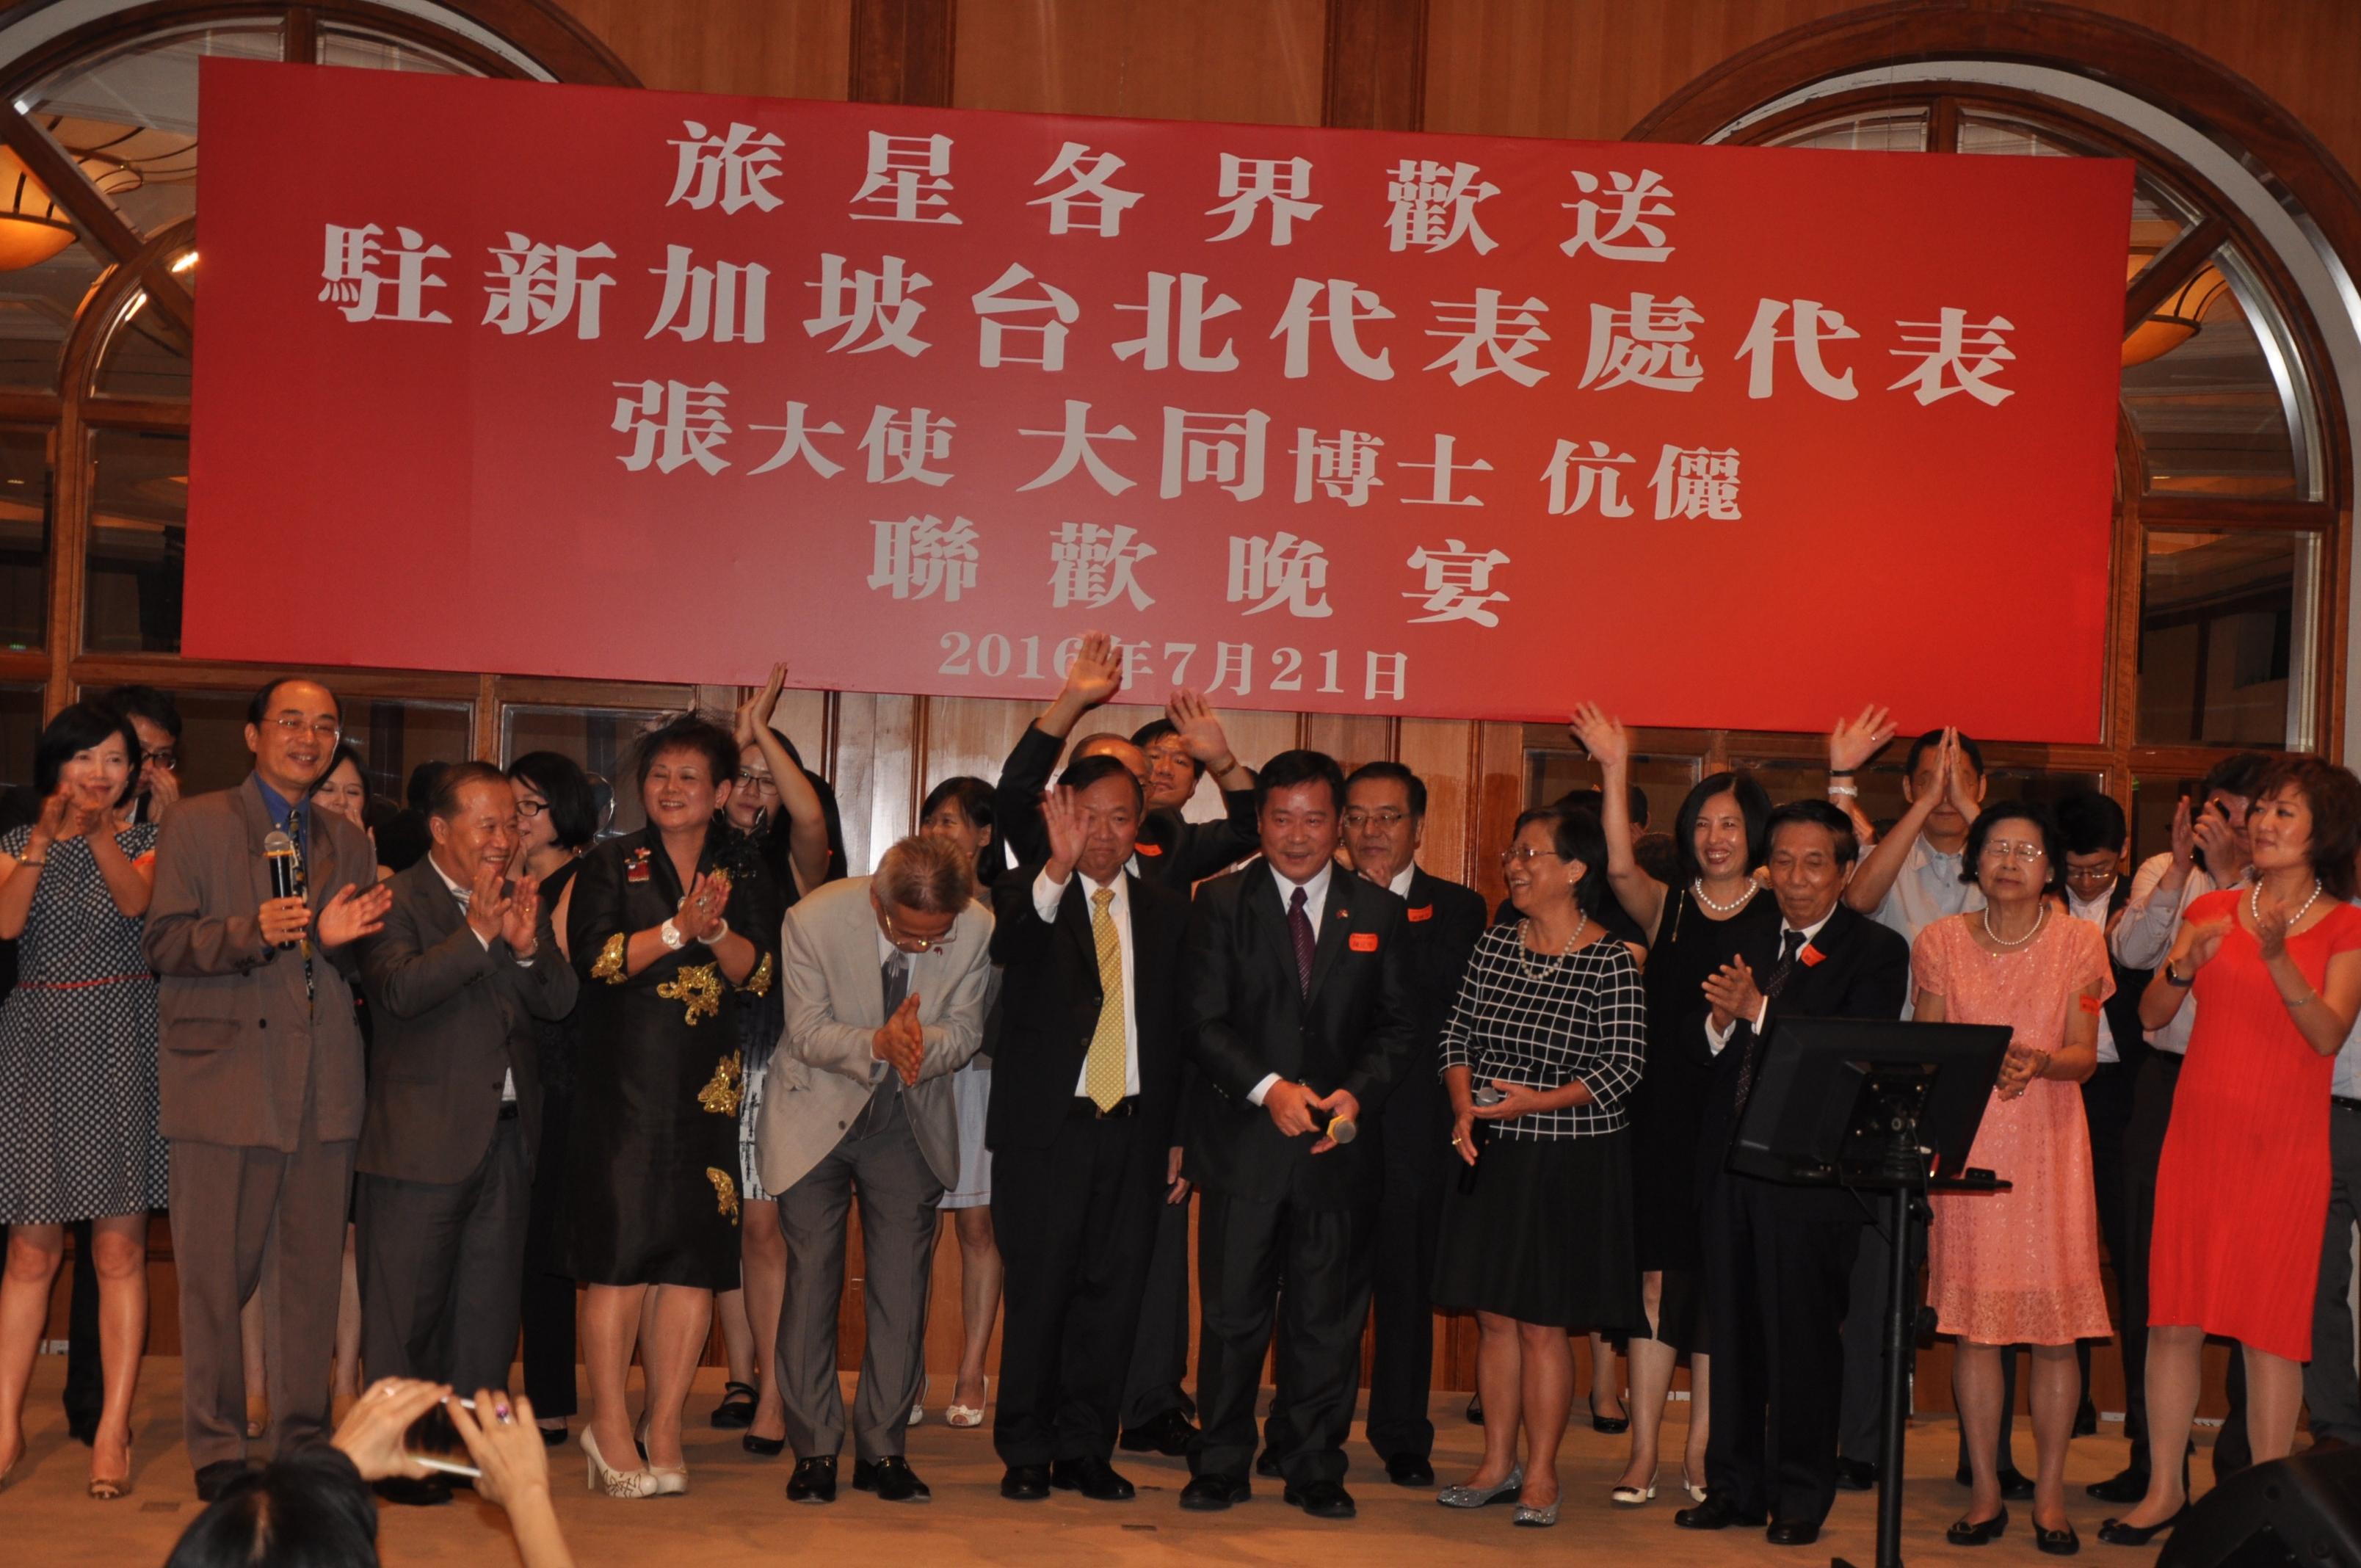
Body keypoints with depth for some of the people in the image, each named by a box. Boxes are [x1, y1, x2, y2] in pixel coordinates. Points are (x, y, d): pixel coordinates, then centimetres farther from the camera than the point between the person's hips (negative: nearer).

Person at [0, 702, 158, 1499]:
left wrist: (99, 833, -31)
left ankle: (113, 1432, 2)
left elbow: (135, 901, -15)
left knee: (119, 1246, -2)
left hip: (119, 1044, -1)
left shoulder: (143, 841, 7)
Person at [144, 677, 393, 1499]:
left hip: (325, 1086, 4)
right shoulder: (196, 825, 5)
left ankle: (304, 1439, 16)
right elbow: (163, 943, -3)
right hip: (227, 1081, -4)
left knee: (313, 1270, 6)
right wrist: (252, 931, -18)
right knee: (217, 1272, 0)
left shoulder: (348, 842, 18)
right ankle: (217, 1447, 11)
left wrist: (340, 939, -4)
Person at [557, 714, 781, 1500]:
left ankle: (664, 1427, 9)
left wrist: (716, 931, -15)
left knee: (697, 1257, 0)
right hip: (623, 1082, -2)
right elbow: (595, 958, -7)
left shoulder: (744, 875, 12)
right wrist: (680, 929, -15)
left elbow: (759, 974, 2)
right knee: (621, 1255, -6)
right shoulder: (611, 866, 5)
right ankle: (611, 1428, 4)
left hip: (708, 1088, 3)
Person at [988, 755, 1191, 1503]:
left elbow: (1179, 1025, 12)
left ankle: (1085, 1449, 16)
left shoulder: (1167, 909, 11)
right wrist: (1059, 867, -40)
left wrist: (1175, 1132, 6)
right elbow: (1009, 946, -24)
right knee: (1038, 1294, 2)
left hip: (1135, 1131, 3)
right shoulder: (1027, 894, 1)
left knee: (1113, 1294, 5)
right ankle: (1025, 1454, 14)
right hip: (1047, 1127, -3)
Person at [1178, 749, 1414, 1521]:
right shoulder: (1220, 902, 3)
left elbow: (1398, 1023, 7)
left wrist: (1356, 1093, -10)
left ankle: (1316, 1470, 17)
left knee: (1328, 1319, 6)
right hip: (1243, 1142, -1)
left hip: (1340, 1141, 1)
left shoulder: (1378, 912, 8)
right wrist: (1268, 1088, -16)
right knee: (1232, 1312, 3)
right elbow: (1206, 1020, -3)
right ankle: (1222, 1465, 16)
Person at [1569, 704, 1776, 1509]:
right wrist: (1616, 770, -20)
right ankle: (1644, 1452, 4)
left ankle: (1700, 1451, 14)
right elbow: (1621, 869, -12)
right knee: (1657, 1279, -1)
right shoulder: (1667, 907, 6)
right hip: (1665, 1117, 1)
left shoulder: (1780, 915, 4)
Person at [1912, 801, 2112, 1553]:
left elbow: (2084, 1055, 2)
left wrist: (2039, 1061, -20)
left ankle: (2049, 1493, 8)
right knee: (1974, 1323, 0)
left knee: (2056, 1327, -3)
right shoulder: (1940, 941, 4)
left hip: (2048, 1144, 0)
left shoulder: (2079, 942, 3)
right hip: (1967, 1143, 0)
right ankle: (1985, 1491, 10)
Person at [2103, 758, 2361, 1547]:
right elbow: (2151, 1015, 4)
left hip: (2286, 1147, -3)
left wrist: (2279, 959, -26)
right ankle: (2164, 1488, 12)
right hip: (2199, 1134, 3)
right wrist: (2184, 967, -16)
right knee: (2173, 1316, 2)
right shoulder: (2212, 910, 9)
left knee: (2271, 1327, -2)